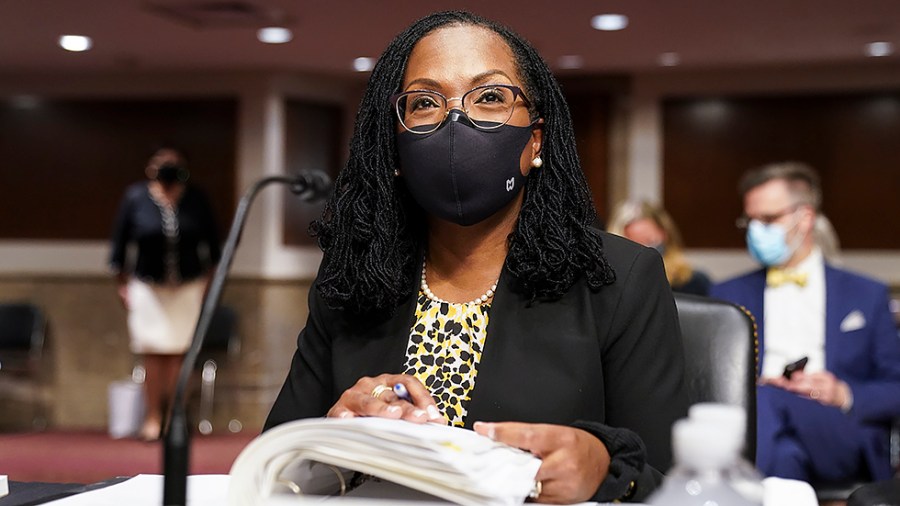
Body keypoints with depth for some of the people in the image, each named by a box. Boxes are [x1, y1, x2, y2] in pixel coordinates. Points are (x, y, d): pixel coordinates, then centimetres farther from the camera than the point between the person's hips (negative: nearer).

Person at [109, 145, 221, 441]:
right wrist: (122, 283, 5)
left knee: (178, 352, -1)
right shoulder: (136, 197, -7)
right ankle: (153, 417, 4)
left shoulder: (196, 200, -5)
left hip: (188, 286, 1)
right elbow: (120, 241, 2)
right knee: (152, 353, -4)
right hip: (148, 286, -1)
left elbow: (212, 242, 9)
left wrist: (207, 277, 11)